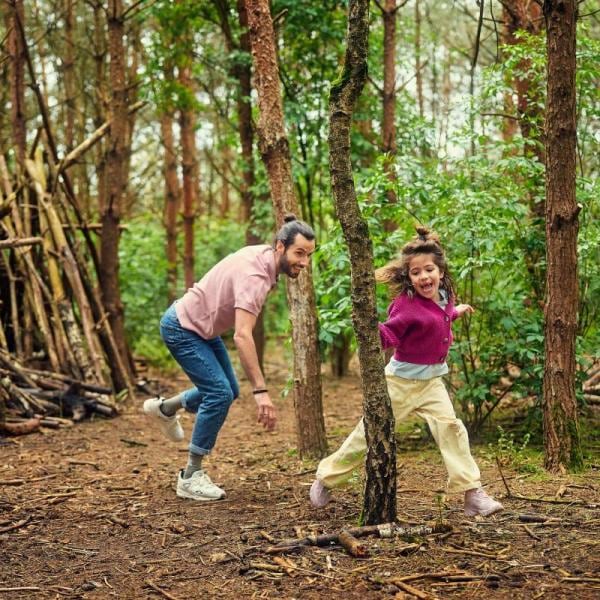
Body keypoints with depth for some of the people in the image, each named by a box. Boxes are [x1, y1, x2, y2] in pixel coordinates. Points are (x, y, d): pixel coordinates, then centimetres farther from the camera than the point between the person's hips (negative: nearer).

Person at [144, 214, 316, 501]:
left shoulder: (263, 254, -5)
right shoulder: (254, 275, -34)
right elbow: (242, 336, -44)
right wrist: (261, 391, -49)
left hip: (202, 326, 10)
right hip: (182, 328, -10)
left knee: (227, 391, 14)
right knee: (219, 394, -16)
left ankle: (164, 408, 37)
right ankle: (190, 478, -6)